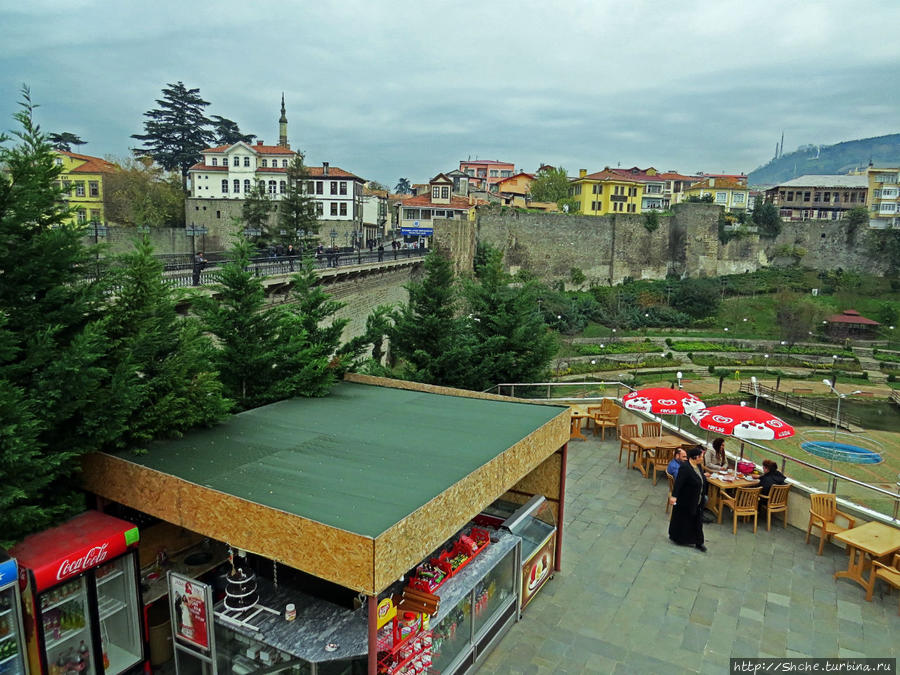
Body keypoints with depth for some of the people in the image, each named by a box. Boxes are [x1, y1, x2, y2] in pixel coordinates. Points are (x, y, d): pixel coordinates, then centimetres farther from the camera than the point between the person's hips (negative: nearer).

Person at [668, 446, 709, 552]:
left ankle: (699, 542, 20)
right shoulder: (685, 468, -26)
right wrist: (674, 496, -35)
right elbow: (678, 483, -30)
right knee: (683, 520, 9)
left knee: (698, 521, 12)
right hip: (686, 502, -8)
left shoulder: (698, 466, 2)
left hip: (697, 502, 8)